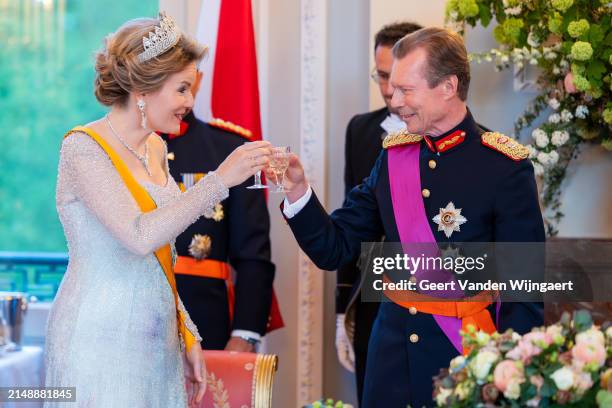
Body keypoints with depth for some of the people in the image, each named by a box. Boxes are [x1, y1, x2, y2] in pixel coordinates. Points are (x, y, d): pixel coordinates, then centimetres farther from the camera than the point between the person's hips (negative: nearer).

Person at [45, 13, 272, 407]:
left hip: (157, 341, 7)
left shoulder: (156, 149, 10)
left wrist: (187, 334, 13)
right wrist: (220, 179, -24)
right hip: (101, 342, -7)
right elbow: (140, 236, -27)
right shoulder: (83, 147, -14)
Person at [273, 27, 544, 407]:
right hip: (393, 358, 5)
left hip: (463, 361, -5)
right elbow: (334, 249, 7)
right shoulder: (394, 155, 5)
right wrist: (297, 191, -8)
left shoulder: (506, 167, -11)